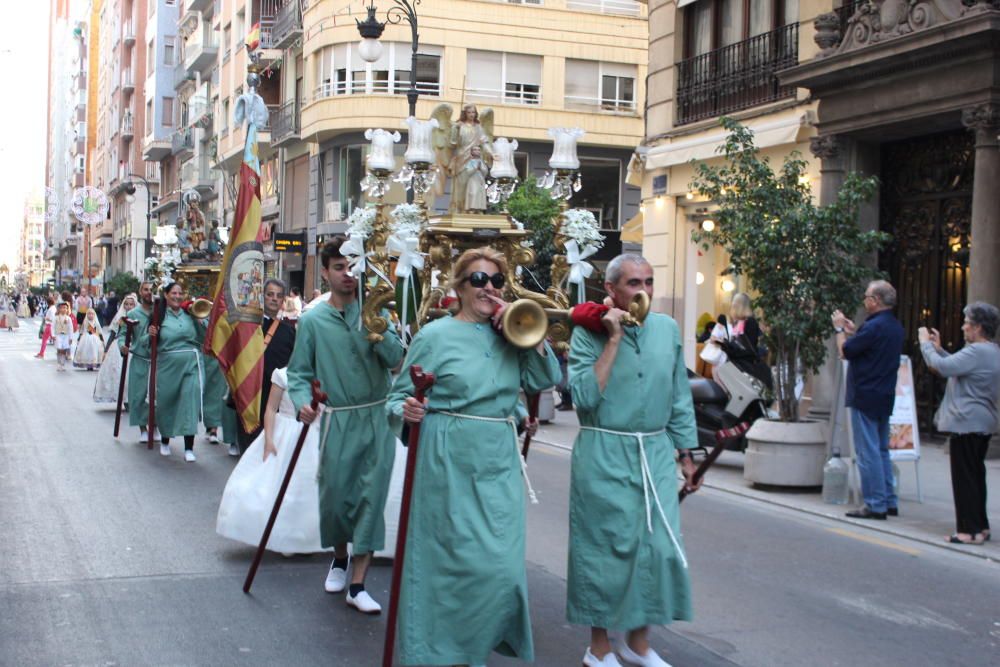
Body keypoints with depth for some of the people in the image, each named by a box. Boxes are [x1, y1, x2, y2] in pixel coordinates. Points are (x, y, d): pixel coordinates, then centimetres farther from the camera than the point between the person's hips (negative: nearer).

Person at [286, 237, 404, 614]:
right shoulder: (313, 320, 0)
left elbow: (396, 360, -7)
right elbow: (299, 371, 2)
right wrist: (302, 401, -16)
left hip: (378, 417, 0)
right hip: (337, 420, 0)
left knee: (371, 497, -2)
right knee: (335, 495, 7)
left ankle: (357, 585, 3)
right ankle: (339, 557, 37)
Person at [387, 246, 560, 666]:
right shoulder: (434, 336, -4)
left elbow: (545, 380, 3)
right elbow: (399, 395, -3)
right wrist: (406, 411, -24)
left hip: (500, 463, 5)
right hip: (450, 462, -5)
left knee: (501, 564, 6)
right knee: (457, 559, -2)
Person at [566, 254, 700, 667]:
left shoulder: (667, 329, 6)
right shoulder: (588, 333, -7)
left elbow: (680, 397, 13)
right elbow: (585, 397, -19)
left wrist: (686, 453, 13)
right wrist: (613, 340, -18)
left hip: (656, 454, 4)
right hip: (604, 458, -4)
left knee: (658, 546, 5)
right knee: (605, 548, 3)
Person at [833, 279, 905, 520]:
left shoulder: (874, 326, -19)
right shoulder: (895, 326, 10)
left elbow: (845, 351, -12)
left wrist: (840, 329, 3)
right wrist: (853, 331, 19)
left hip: (865, 397, -9)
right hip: (885, 396, 9)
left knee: (868, 452, -5)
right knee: (881, 450, 16)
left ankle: (876, 505, -3)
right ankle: (889, 501, 20)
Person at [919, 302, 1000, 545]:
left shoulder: (977, 352, -19)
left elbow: (942, 367, -24)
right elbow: (956, 367, 24)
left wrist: (925, 343, -10)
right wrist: (939, 348, 18)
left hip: (967, 423, -10)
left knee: (965, 477, -5)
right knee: (975, 475, 16)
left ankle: (970, 530, -2)